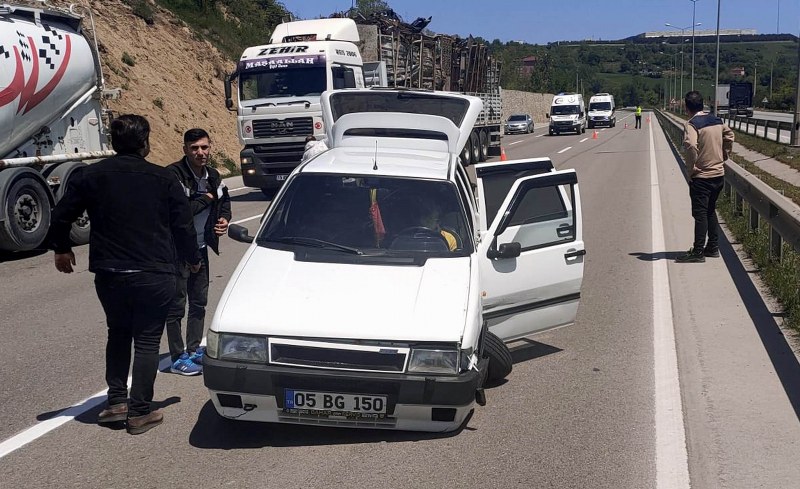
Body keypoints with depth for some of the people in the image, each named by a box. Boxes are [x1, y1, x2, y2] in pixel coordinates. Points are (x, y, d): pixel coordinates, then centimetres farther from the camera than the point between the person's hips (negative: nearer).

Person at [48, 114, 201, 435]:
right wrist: (193, 259, 19)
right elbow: (183, 226, 2)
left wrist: (61, 248, 23)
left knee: (118, 334, 21)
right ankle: (140, 412, 6)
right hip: (155, 275, -2)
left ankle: (116, 402, 18)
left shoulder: (90, 176, 1)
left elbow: (61, 216, 4)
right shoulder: (163, 179, -3)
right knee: (147, 340, 6)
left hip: (109, 275, 2)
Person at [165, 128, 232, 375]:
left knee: (199, 302, 16)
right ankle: (178, 358, 8)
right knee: (176, 305, 0)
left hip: (200, 247, 8)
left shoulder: (213, 176, 5)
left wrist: (224, 219, 0)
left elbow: (224, 200, 22)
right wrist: (205, 199, -17)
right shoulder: (173, 175, -19)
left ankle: (194, 350, 29)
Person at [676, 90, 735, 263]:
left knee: (700, 214, -3)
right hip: (718, 173, 7)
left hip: (701, 177, -7)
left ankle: (698, 252, 0)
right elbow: (729, 136, 21)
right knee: (711, 211, 19)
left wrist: (690, 169, -19)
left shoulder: (692, 124, -16)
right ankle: (713, 247, 24)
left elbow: (691, 146, -30)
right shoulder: (717, 120, 8)